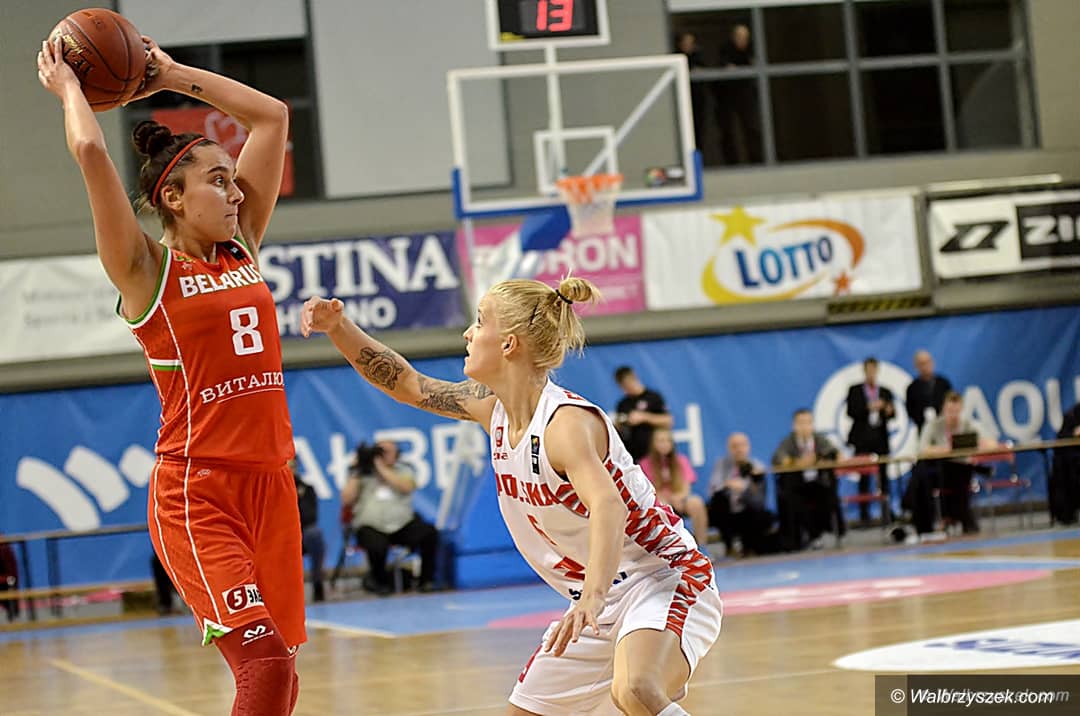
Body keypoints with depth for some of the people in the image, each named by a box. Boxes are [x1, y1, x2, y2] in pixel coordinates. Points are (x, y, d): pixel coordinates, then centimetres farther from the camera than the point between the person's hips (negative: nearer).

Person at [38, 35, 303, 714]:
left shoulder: (243, 248, 11)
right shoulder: (146, 270, -4)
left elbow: (273, 116, 16)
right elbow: (91, 151, -15)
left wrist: (172, 76, 18)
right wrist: (68, 87, 2)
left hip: (270, 484, 6)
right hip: (196, 493, -6)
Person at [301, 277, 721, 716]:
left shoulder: (567, 422, -24)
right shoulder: (493, 408, 1)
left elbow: (607, 507, -41)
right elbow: (408, 384, 15)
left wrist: (592, 597, -57)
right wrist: (338, 327, 3)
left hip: (662, 580, -9)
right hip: (600, 601, 9)